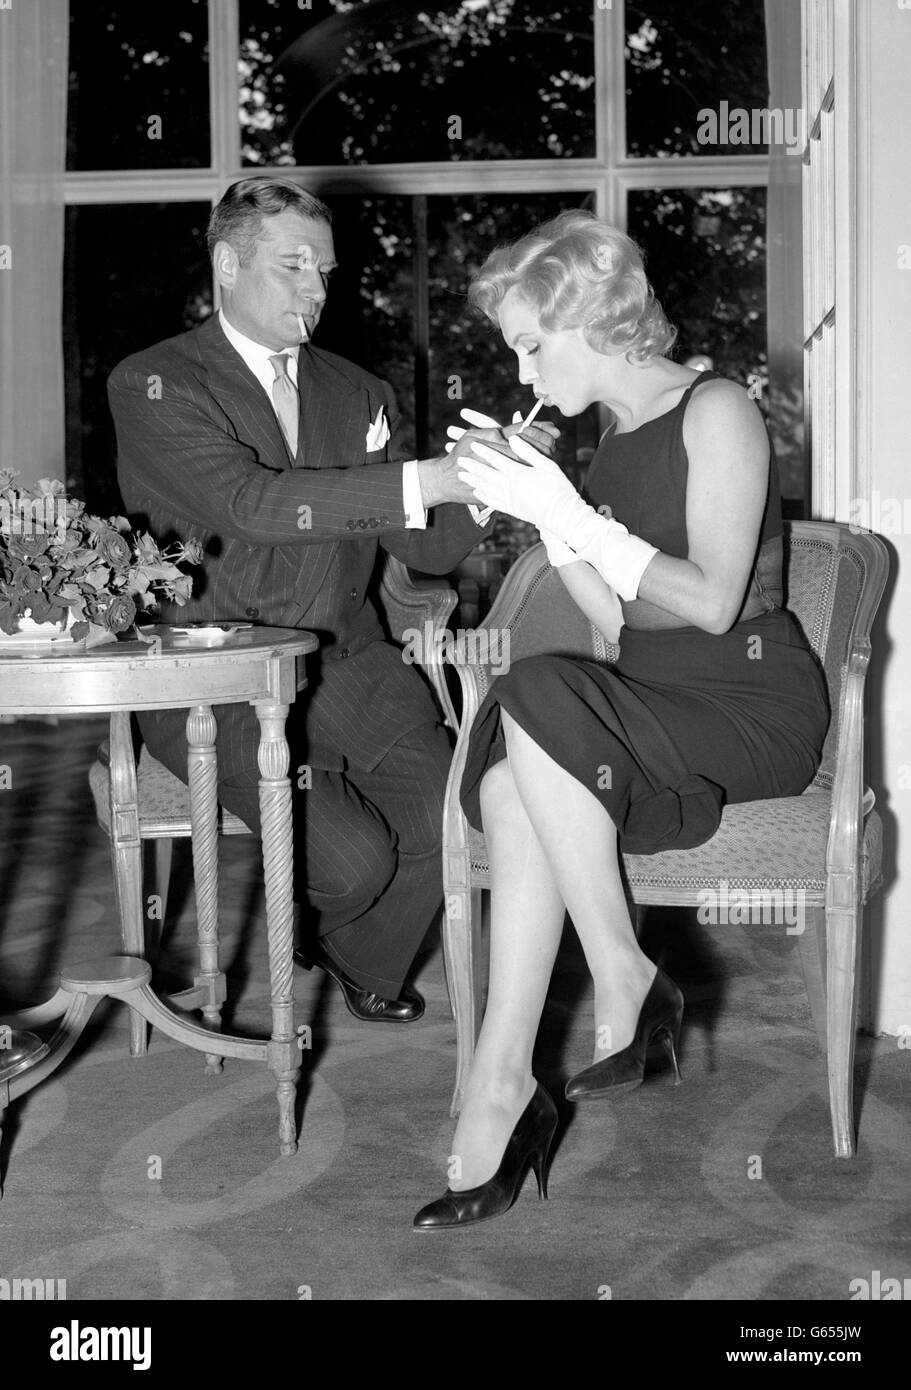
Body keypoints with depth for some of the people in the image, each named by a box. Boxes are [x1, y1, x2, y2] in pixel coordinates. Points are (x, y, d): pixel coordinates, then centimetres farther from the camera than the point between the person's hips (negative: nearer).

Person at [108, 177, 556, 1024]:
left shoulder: (358, 395, 14)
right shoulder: (152, 385, -4)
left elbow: (427, 548, 8)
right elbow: (250, 500, -22)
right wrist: (427, 481, -28)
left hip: (348, 666, 5)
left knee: (450, 815, -17)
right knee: (352, 855, -21)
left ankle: (363, 959, 15)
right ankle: (325, 928, 19)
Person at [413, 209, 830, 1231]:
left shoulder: (716, 412, -5)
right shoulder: (611, 442, 17)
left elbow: (712, 602, -15)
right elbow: (618, 623, 13)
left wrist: (572, 516, -16)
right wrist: (544, 516, 3)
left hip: (753, 705, -6)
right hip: (649, 712, 6)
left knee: (537, 697, -31)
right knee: (518, 780, -25)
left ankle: (625, 984, -18)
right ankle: (505, 1091, -30)